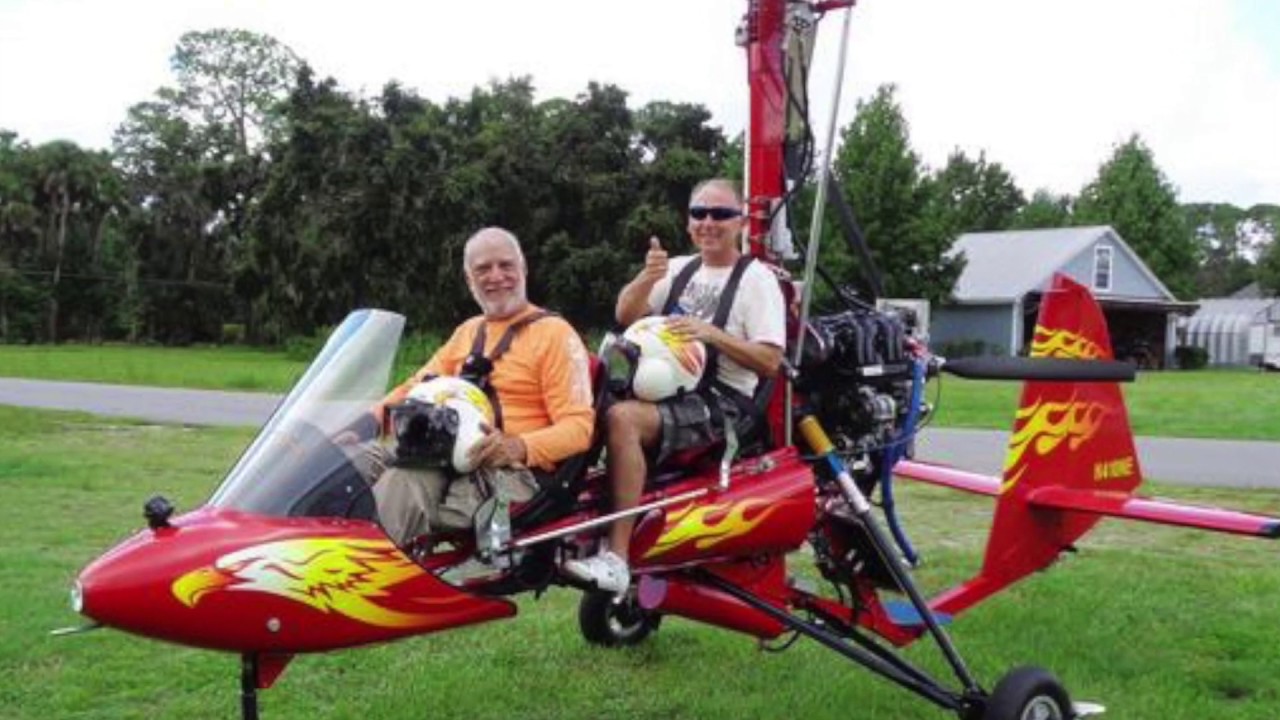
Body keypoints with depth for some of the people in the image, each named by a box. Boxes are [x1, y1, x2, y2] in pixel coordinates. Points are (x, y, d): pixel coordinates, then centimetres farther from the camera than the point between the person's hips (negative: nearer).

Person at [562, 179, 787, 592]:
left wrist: (712, 334, -19)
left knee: (622, 418, -32)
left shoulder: (757, 279, 0)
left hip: (723, 403, -7)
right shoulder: (678, 269, 18)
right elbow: (625, 316, 6)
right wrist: (647, 278, -13)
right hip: (666, 389, 7)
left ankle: (616, 558, -34)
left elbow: (770, 362, -8)